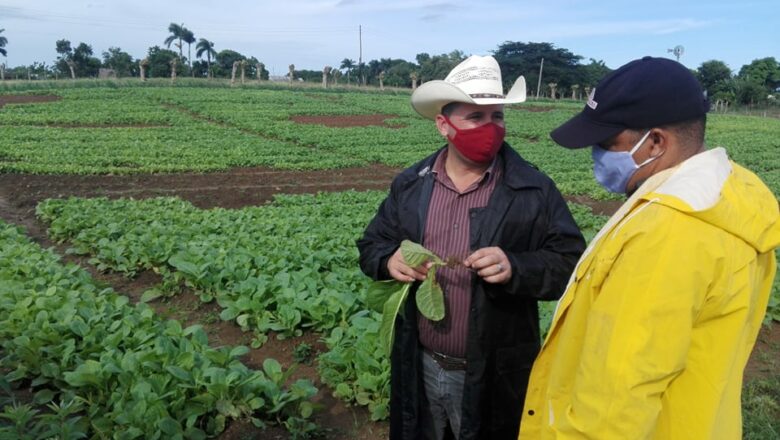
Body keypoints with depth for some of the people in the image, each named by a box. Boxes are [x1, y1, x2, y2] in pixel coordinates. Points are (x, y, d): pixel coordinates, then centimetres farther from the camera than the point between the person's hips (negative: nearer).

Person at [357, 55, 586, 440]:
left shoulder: (534, 189, -9)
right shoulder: (410, 184, 2)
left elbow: (571, 263, -10)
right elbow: (371, 245, 9)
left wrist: (516, 268, -30)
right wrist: (389, 260, -15)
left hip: (493, 376, -3)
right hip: (419, 367, 3)